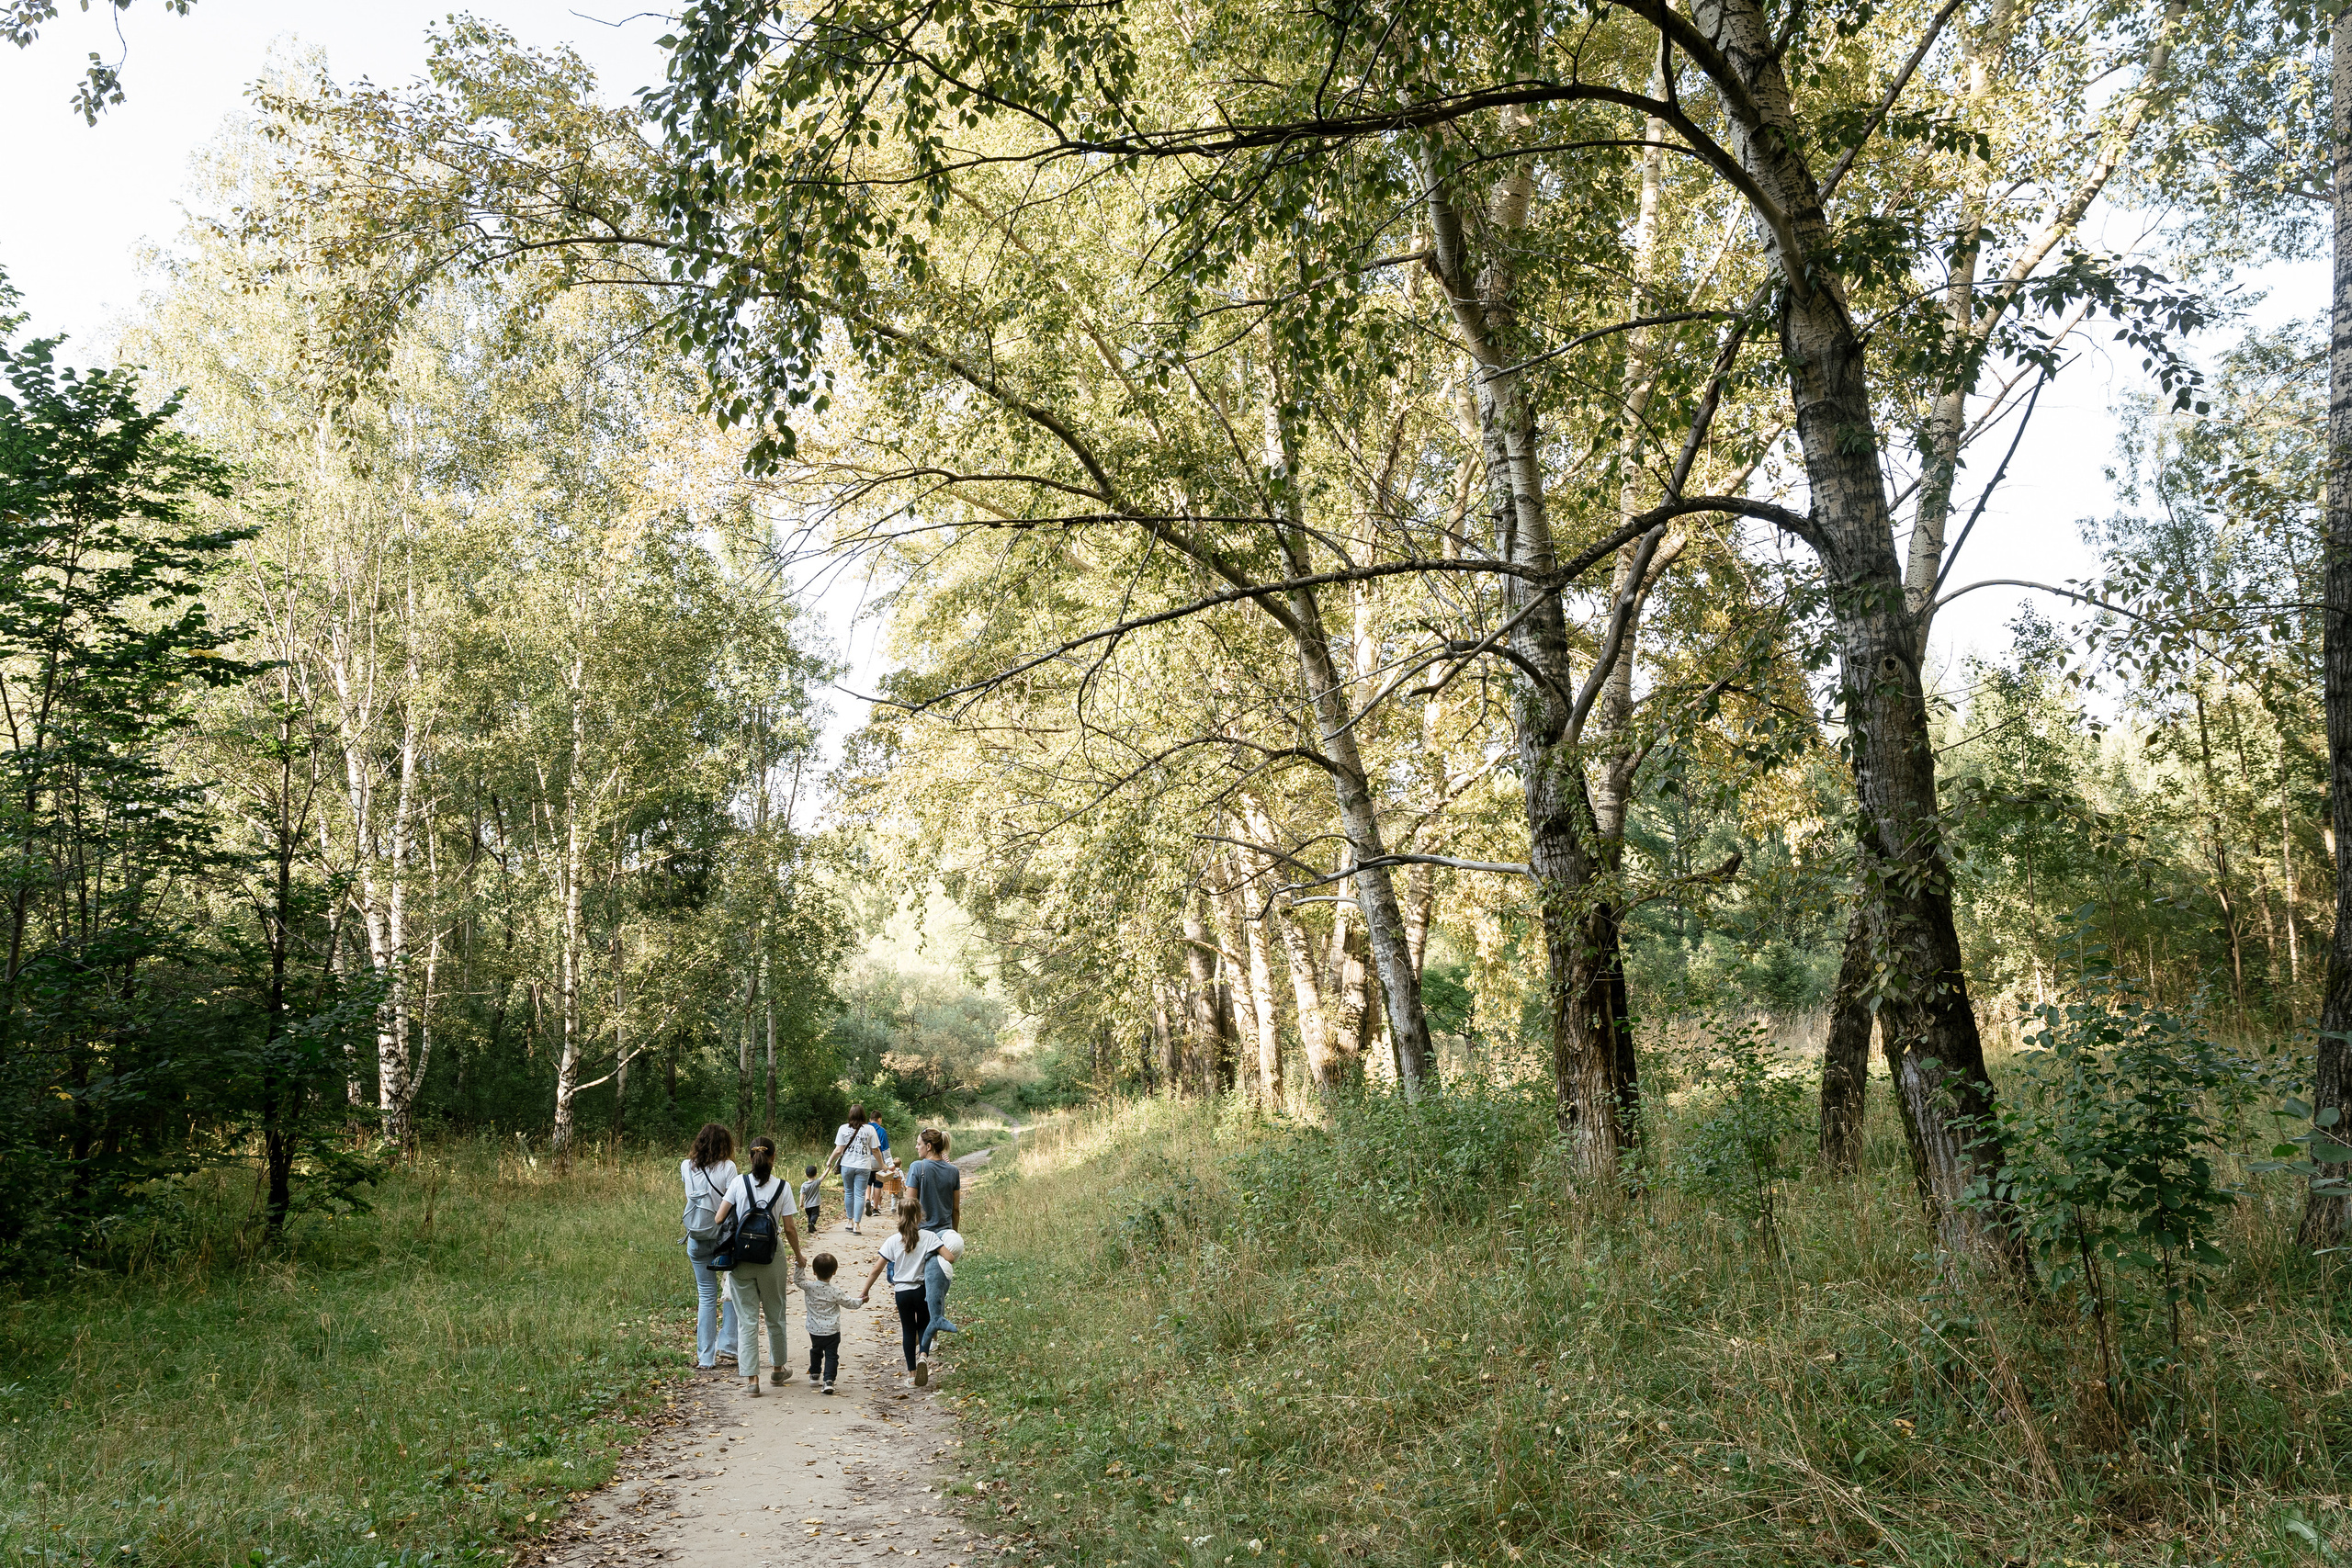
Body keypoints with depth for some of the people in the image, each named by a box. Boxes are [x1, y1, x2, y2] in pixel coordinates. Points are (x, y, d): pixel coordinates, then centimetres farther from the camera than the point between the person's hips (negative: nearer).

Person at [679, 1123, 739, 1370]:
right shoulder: (727, 1167, -10)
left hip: (696, 1239, 3)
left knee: (706, 1297, 10)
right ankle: (726, 1345, 9)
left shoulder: (686, 1167, 2)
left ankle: (705, 1357, 10)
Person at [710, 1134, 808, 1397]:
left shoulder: (739, 1182, -4)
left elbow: (719, 1219, -5)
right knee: (775, 1316, 18)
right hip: (770, 1260, 0)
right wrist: (798, 1255, 12)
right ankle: (777, 1368, 32)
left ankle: (751, 1378, 0)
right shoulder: (782, 1187, -5)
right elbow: (789, 1229, -4)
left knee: (747, 1319, 5)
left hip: (740, 1258, 0)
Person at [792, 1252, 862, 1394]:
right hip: (832, 1332, -3)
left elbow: (797, 1280, 1)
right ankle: (829, 1380, -9)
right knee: (831, 1355, 3)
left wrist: (799, 1265, -7)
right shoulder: (835, 1291, -12)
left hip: (815, 1331, 3)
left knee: (816, 1351, 26)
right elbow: (848, 1302, 0)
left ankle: (814, 1375, 38)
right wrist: (860, 1300, 17)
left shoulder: (809, 1286, -12)